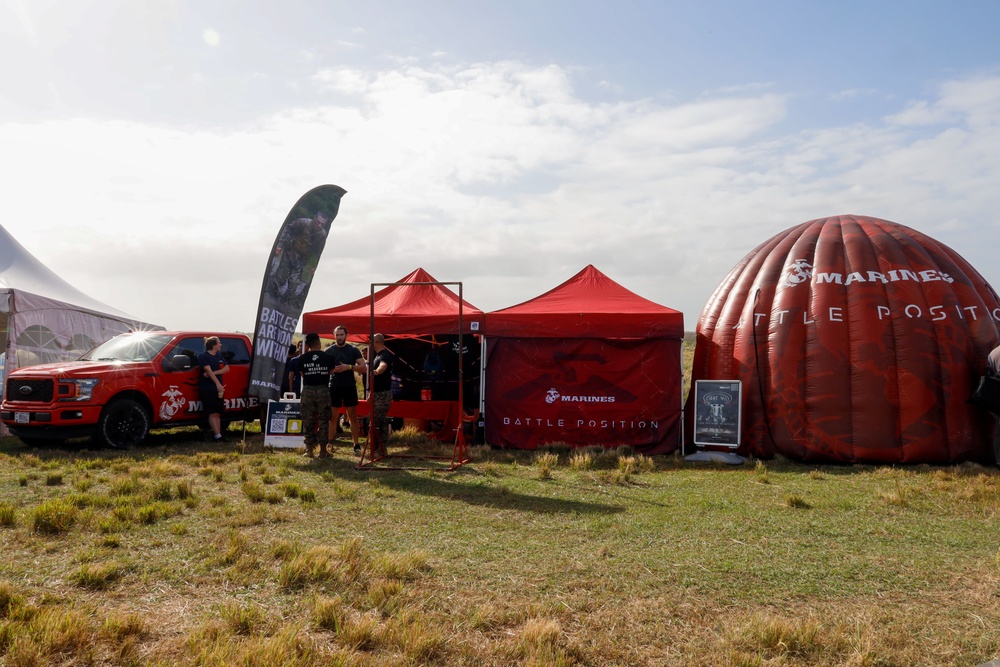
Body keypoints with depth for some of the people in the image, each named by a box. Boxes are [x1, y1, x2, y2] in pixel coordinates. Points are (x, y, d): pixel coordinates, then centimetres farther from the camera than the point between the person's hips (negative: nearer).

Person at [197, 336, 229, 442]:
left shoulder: (219, 356, 16)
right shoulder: (203, 356, -6)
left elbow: (226, 369, 4)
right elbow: (208, 370, -17)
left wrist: (213, 373, -13)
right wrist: (218, 383, -28)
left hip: (218, 389, 7)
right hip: (207, 389, -7)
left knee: (217, 413, 5)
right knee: (213, 413, -10)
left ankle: (218, 435, 5)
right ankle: (217, 436, -13)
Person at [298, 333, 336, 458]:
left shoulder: (302, 358, -2)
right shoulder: (328, 357, -2)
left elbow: (302, 374, 3)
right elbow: (330, 371, 2)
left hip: (308, 391, 0)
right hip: (323, 390, 0)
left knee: (308, 421, 8)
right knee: (323, 421, 6)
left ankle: (309, 450, 10)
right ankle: (323, 450, 8)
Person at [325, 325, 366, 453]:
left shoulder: (353, 350, 2)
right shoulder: (329, 351, 5)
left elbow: (363, 368, -3)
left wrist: (349, 367, -18)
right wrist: (331, 369, -15)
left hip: (350, 387, -1)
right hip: (334, 387, 1)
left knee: (353, 417, 2)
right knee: (332, 416, 4)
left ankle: (356, 445, 6)